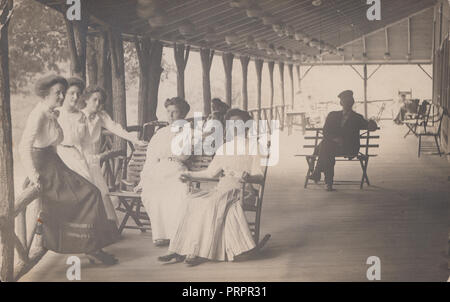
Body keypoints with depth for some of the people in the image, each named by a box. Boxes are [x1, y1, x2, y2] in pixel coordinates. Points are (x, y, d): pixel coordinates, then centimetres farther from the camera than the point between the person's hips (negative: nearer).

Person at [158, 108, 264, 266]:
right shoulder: (224, 148, 27)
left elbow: (259, 175, 1)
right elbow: (211, 172, 26)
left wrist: (248, 175, -20)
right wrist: (191, 175, 15)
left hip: (241, 189, -5)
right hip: (222, 187, 5)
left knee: (211, 203, -35)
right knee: (193, 201, -24)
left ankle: (203, 251, -37)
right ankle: (180, 250, -33)